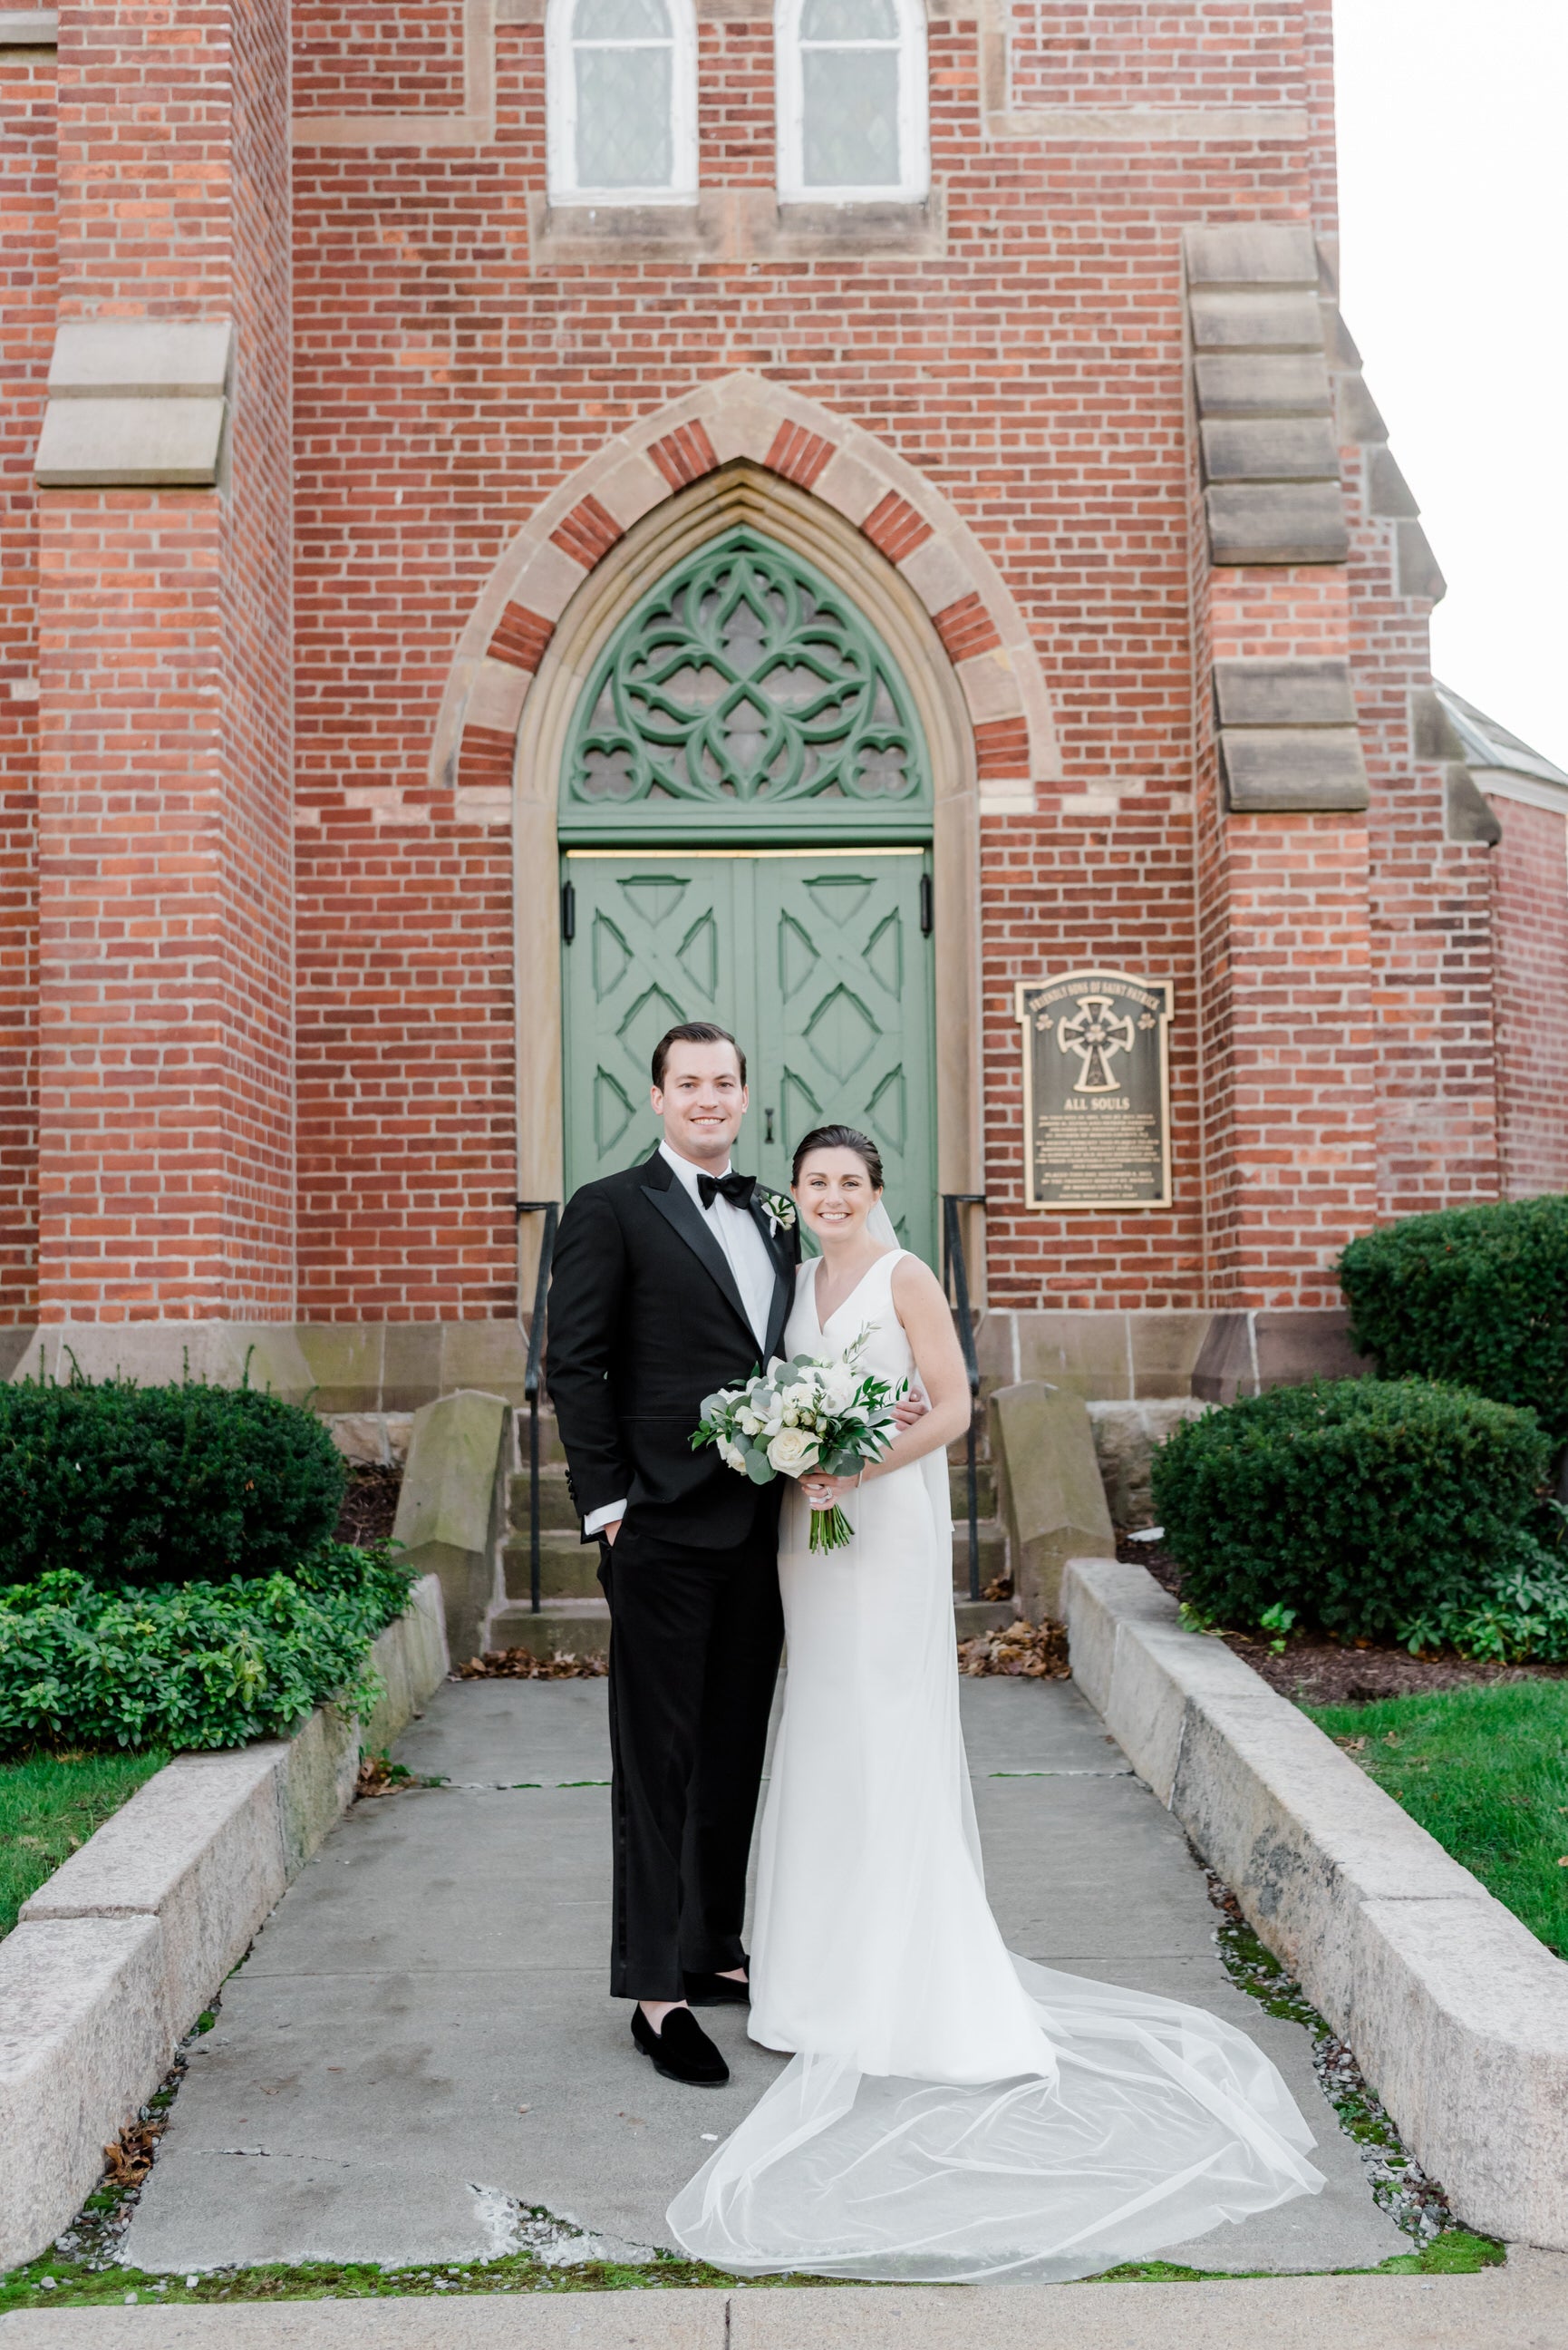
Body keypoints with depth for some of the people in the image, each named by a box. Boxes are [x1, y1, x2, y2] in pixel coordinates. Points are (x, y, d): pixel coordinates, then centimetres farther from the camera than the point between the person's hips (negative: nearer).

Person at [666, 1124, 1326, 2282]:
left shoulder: (906, 1278, -7)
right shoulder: (798, 1283, 13)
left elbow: (952, 1407, -12)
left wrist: (857, 1472, -20)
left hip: (888, 1521, -7)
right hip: (813, 1521, 7)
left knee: (889, 1729, -6)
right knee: (826, 1729, 11)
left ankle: (914, 1981, 3)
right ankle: (841, 1959, 24)